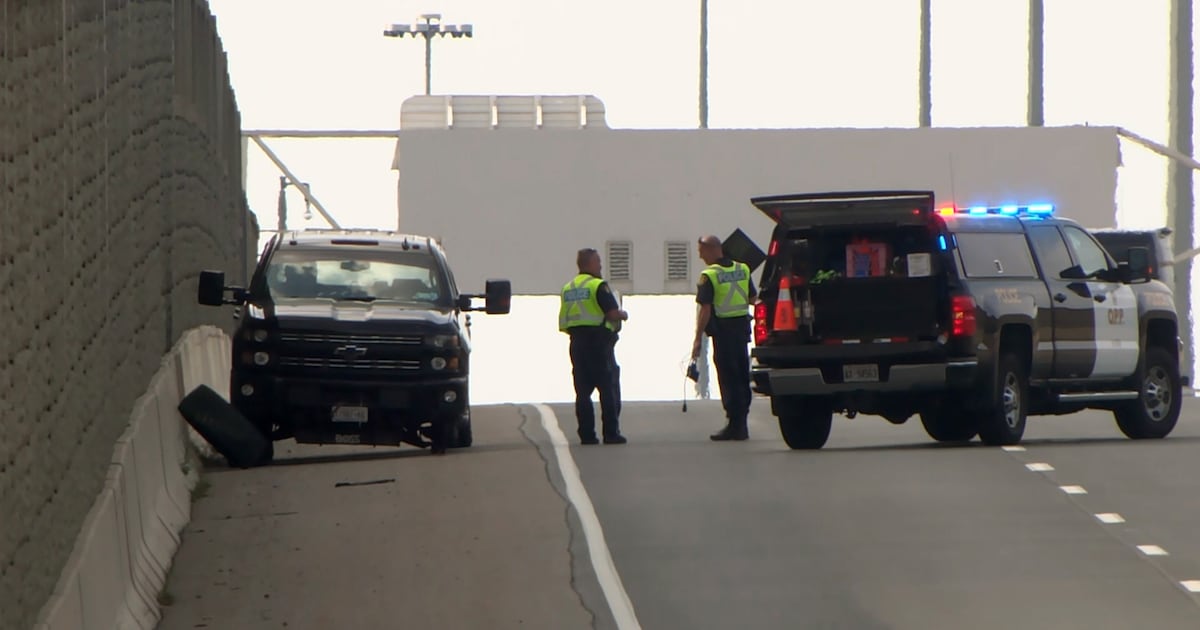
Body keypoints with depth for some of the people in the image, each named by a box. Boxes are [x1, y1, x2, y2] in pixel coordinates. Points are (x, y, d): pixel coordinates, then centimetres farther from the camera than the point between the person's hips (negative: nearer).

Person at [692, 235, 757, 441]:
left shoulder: (709, 276, -14)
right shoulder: (742, 269, 6)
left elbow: (705, 310, -17)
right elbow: (753, 298, 14)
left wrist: (698, 339, -15)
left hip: (723, 329, -6)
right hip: (742, 327, 6)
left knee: (728, 379, -3)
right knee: (742, 377, 13)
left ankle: (734, 425, -4)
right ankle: (741, 425, 17)